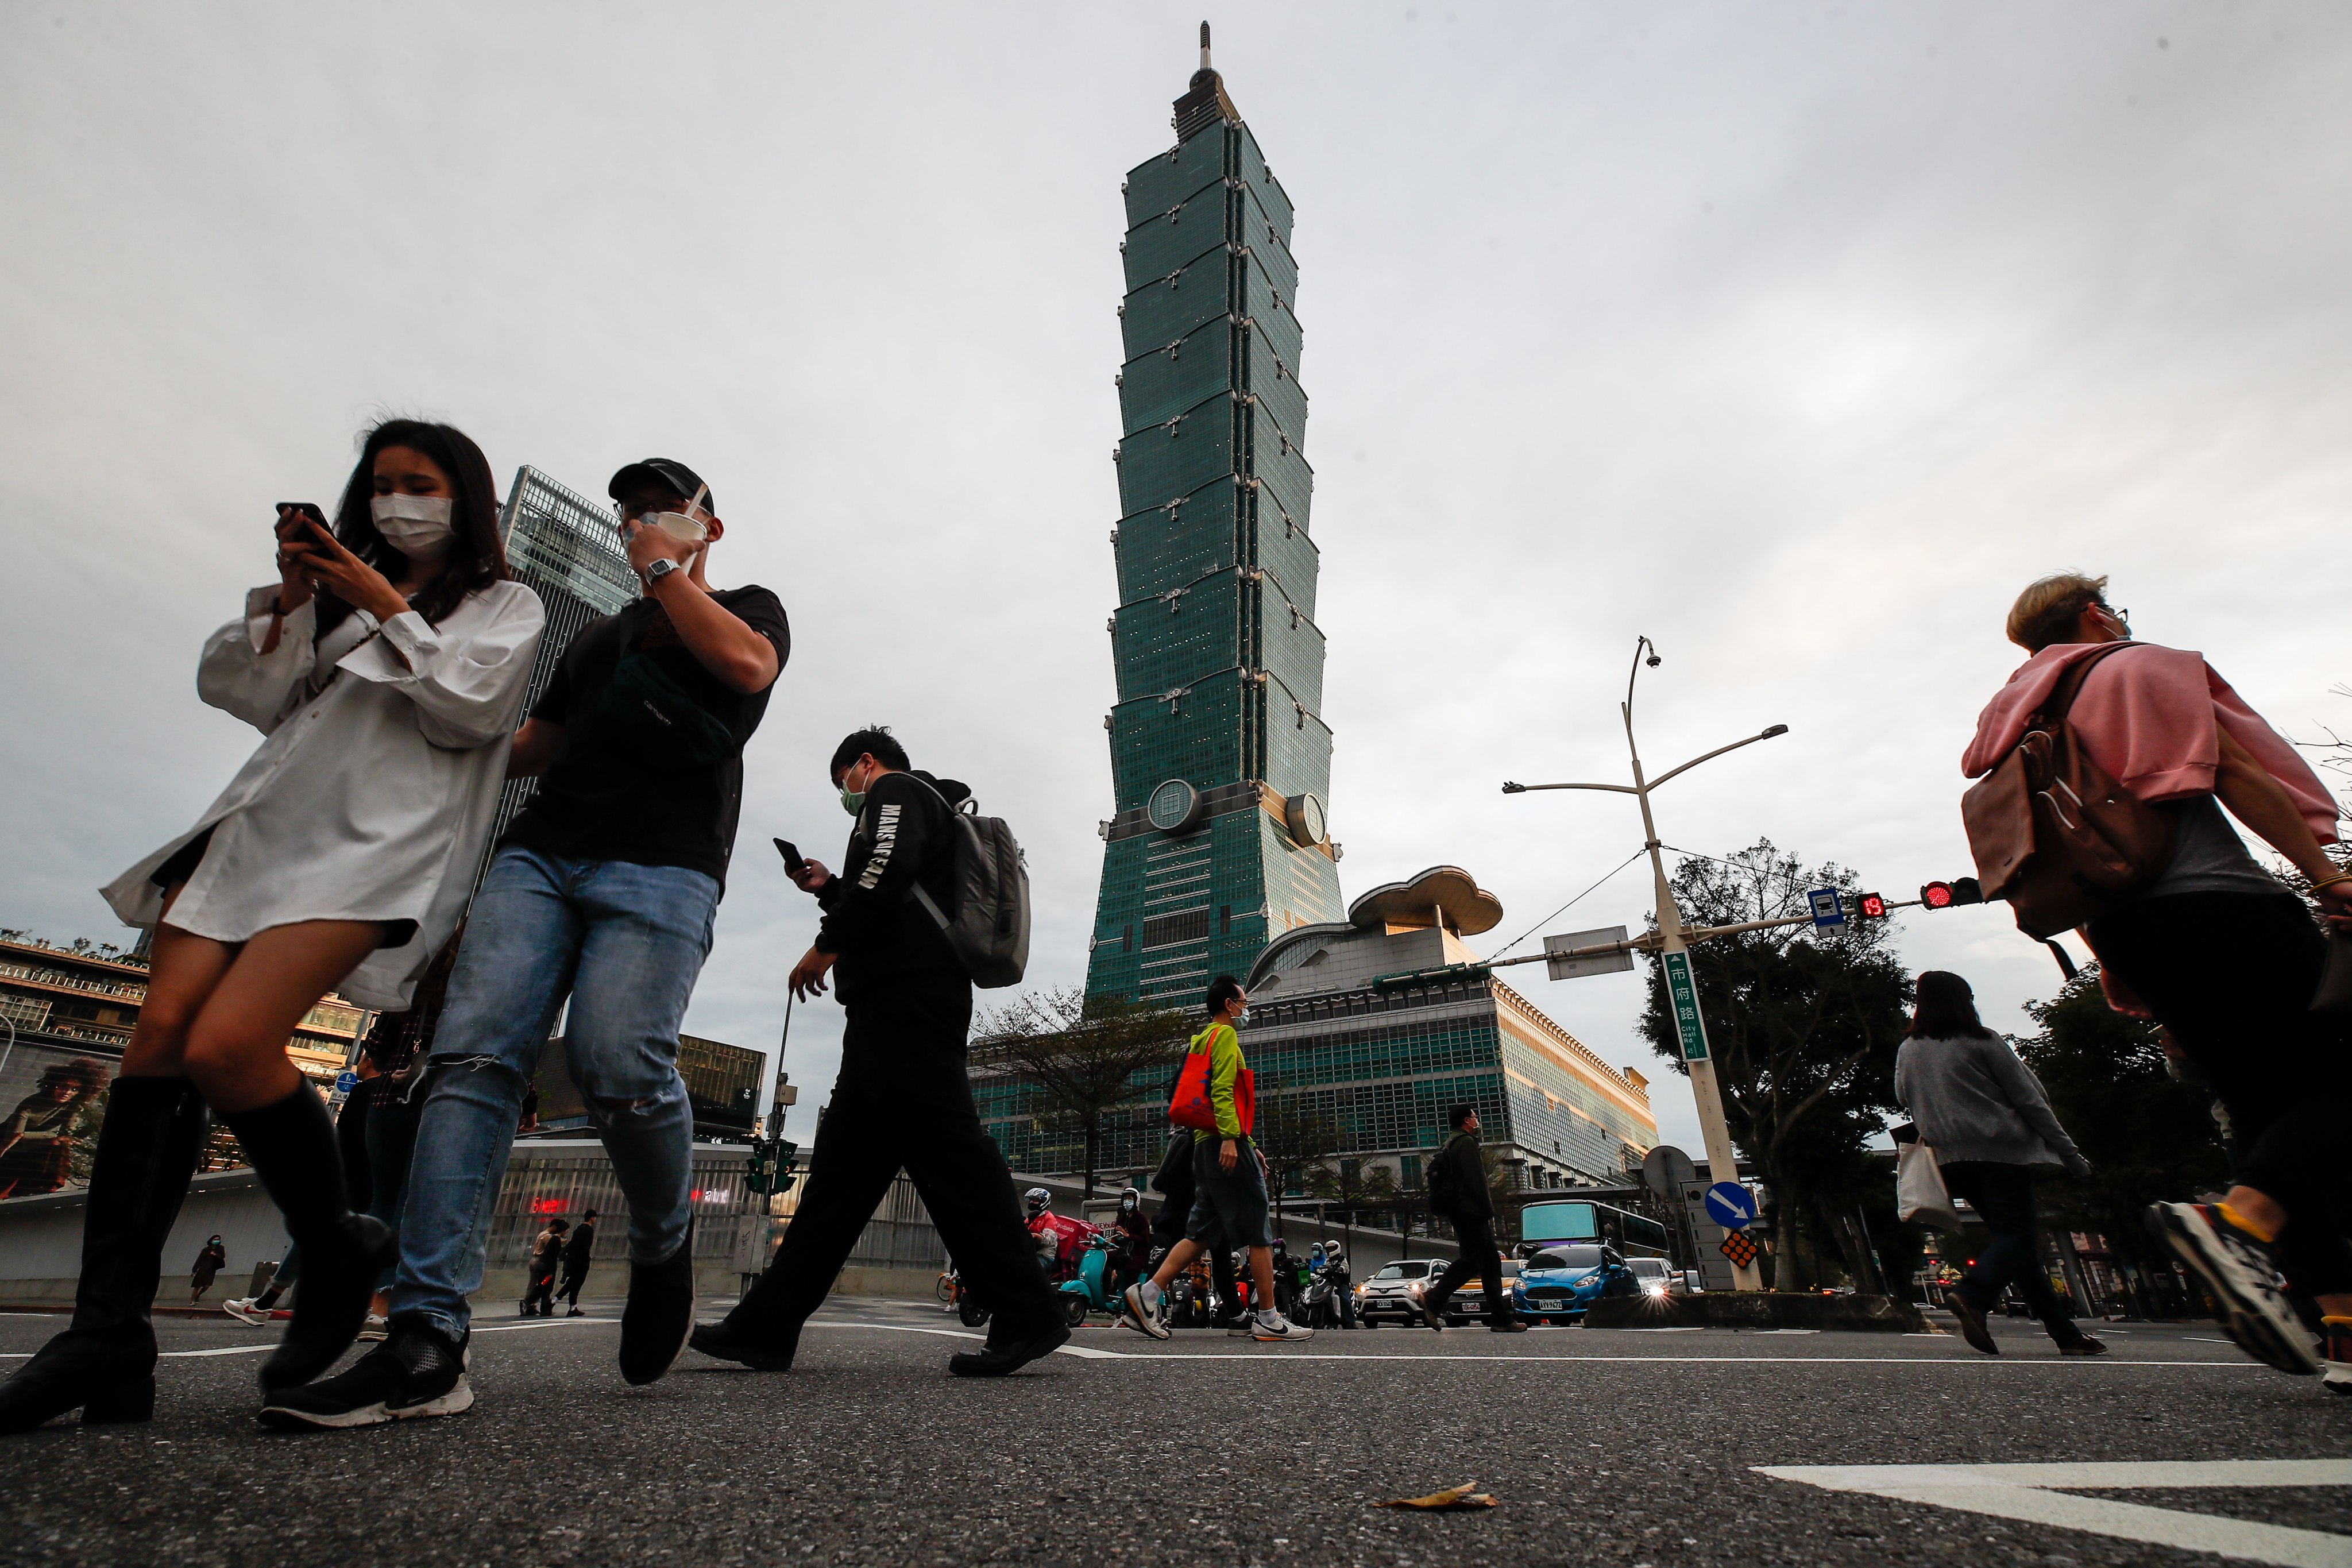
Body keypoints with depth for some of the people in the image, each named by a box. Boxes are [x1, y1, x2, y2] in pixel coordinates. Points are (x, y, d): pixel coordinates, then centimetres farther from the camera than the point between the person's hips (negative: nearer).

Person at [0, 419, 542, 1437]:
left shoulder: (505, 606, 14)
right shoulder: (338, 591, 29)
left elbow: (468, 708, -3)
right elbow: (236, 690, 20)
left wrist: (386, 608, -3)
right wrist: (287, 601, 7)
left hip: (375, 842, -6)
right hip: (259, 820, 6)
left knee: (226, 1046, -21)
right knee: (159, 1033, -10)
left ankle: (336, 1255, -2)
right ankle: (107, 1334, -9)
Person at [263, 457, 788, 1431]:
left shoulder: (749, 608, 18)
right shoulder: (597, 638, 34)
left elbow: (746, 666, -7)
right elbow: (528, 749, 33)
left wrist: (665, 570, 3)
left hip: (663, 867, -5)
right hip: (539, 852, 6)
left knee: (616, 1060, -24)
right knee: (475, 1054, -14)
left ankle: (664, 1245, 3)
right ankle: (427, 1343, -15)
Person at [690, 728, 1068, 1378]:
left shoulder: (896, 791, 4)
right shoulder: (928, 810, 33)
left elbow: (885, 869, -18)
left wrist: (826, 945, -13)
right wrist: (828, 889, 29)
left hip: (907, 1000, -11)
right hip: (899, 1014, 11)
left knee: (949, 1150, -13)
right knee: (841, 1165, 8)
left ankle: (1027, 1317, -12)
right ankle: (765, 1326, 12)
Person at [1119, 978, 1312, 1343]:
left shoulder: (1205, 1040, 26)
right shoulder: (1225, 1035, -4)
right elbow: (1222, 1090, -18)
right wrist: (1230, 1138, -26)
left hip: (1207, 1145, 10)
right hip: (1226, 1143, -10)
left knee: (1203, 1231, 7)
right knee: (1259, 1233, -5)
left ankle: (1147, 1293, -1)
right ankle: (1269, 1319, -1)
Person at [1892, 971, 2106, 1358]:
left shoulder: (1907, 1051, 8)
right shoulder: (1982, 1041, -3)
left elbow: (1906, 1101, 14)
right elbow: (2029, 1099, -1)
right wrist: (2070, 1154, 4)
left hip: (1952, 1160, 5)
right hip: (2000, 1152, -5)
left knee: (2011, 1236, 12)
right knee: (2018, 1235, -7)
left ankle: (2065, 1332, 11)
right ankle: (1972, 1295, -31)